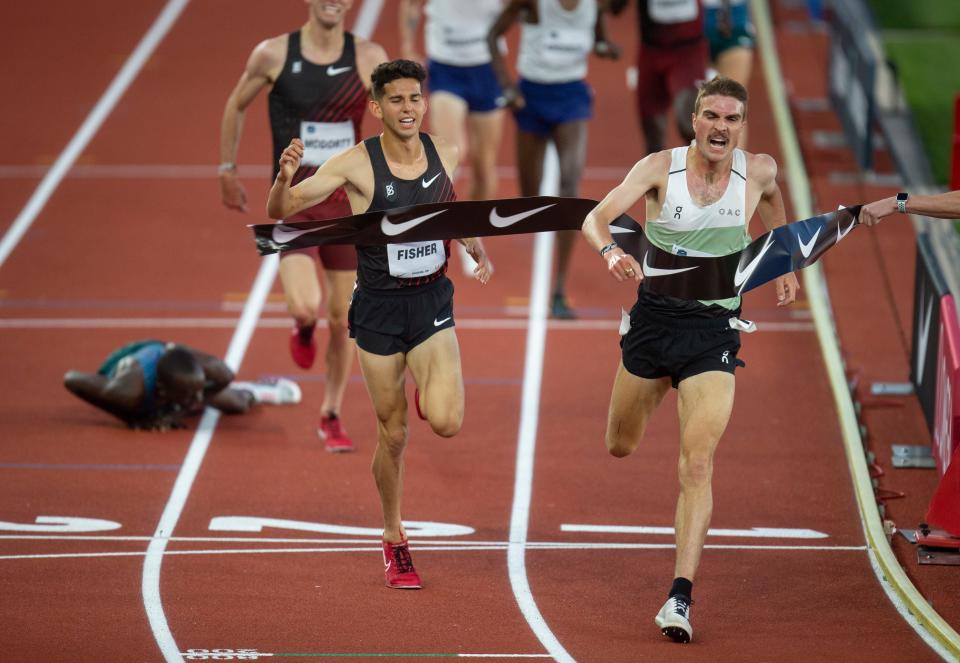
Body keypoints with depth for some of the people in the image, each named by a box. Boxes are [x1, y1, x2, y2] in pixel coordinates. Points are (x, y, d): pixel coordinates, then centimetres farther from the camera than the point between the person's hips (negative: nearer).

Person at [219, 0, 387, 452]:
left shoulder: (369, 58, -4)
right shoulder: (273, 55, -6)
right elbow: (236, 106, 10)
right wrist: (227, 170, 11)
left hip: (347, 202, 2)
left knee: (343, 318, 7)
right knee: (304, 306, -21)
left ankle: (331, 417, 25)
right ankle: (303, 330, 18)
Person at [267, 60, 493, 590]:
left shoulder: (445, 155, -2)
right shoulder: (357, 164, -12)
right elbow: (282, 210, -15)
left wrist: (477, 250, 13)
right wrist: (285, 178, -35)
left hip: (432, 301, 2)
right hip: (378, 308, -2)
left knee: (446, 422, -17)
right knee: (392, 435, 5)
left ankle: (428, 393, 21)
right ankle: (394, 541, 25)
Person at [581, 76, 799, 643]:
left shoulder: (758, 170, -5)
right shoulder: (661, 167, -9)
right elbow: (597, 218, -19)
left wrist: (786, 266, 20)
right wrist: (611, 251, -40)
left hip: (714, 330, -1)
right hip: (655, 315, 1)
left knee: (698, 464, -15)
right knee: (621, 448, 19)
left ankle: (681, 597, -16)